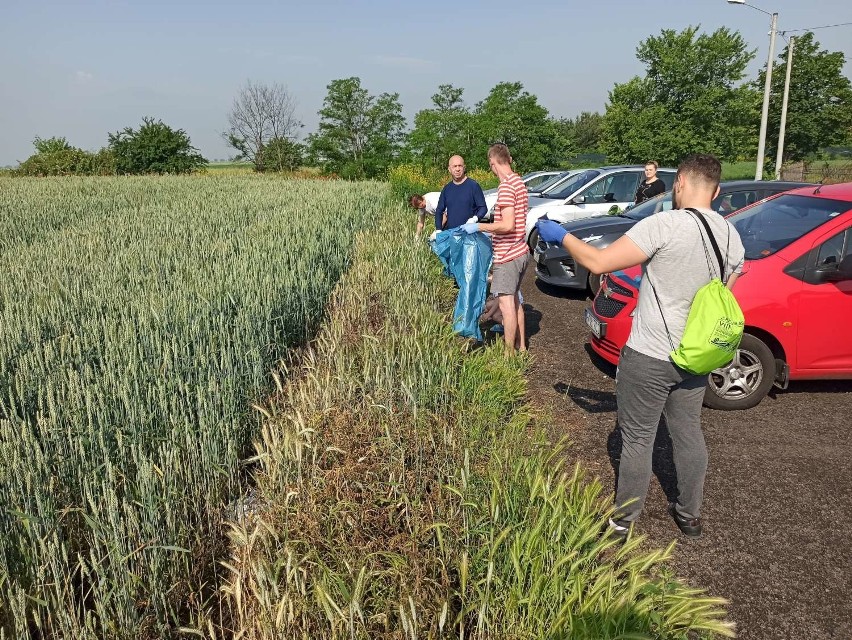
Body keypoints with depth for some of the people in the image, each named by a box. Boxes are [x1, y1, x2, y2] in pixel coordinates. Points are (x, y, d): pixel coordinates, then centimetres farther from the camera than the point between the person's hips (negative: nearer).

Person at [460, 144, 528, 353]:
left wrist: (479, 227, -17)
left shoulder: (506, 186, -19)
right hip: (520, 252, 10)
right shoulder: (519, 181, 10)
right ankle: (521, 346, 28)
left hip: (507, 255, -10)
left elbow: (508, 225, -26)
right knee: (514, 300, 18)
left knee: (506, 303, -3)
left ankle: (509, 354, 4)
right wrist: (491, 228, 26)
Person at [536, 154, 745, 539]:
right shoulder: (732, 237, 3)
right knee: (688, 435, 20)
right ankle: (689, 514, 36)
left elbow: (598, 263, -22)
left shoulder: (665, 225, -21)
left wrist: (561, 236, -7)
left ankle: (623, 521, 21)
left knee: (637, 441, 6)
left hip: (648, 358, -7)